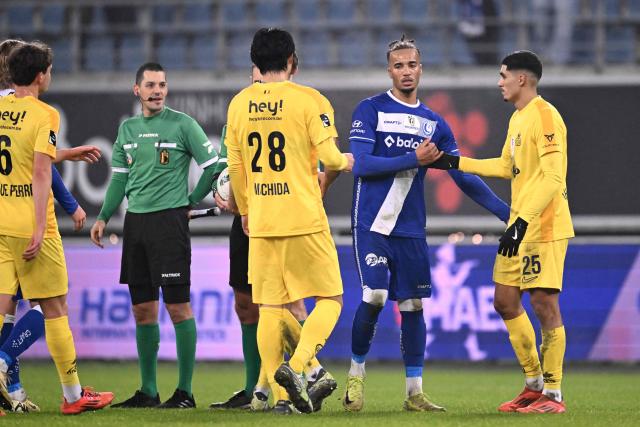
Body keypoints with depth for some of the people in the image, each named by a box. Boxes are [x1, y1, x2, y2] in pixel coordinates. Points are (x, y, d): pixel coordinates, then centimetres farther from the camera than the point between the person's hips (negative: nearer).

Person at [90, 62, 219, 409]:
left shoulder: (182, 125, -3)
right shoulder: (127, 129, 13)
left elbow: (213, 165, -1)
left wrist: (191, 202, 1)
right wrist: (103, 217, 11)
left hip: (169, 220, -6)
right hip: (135, 223, 6)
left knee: (177, 306, -7)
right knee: (142, 309, 7)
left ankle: (185, 391, -4)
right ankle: (148, 391, 13)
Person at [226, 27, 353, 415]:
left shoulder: (239, 104, 7)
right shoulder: (308, 99, -7)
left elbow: (235, 167, 12)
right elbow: (328, 157, -10)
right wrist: (345, 162, 14)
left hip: (261, 223, 4)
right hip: (305, 219, -4)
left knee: (270, 308, 7)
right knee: (330, 299, 5)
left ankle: (280, 395, 2)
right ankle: (295, 367, -17)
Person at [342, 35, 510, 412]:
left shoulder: (434, 123, 11)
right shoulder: (371, 110, -2)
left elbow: (464, 176, 12)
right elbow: (361, 164, -13)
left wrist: (508, 212, 6)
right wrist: (414, 160, -14)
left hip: (410, 229, 4)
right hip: (371, 224, -4)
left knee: (412, 305, 3)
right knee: (374, 297, -15)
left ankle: (414, 392, 10)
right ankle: (356, 373, 6)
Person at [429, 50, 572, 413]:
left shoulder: (544, 116, -15)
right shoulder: (517, 118, 16)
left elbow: (554, 177, -22)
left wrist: (523, 222, -27)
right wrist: (455, 163, 26)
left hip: (544, 228, -10)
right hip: (520, 226, 10)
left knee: (544, 303, -8)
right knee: (505, 301, 12)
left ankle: (553, 394, -3)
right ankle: (535, 384, 21)